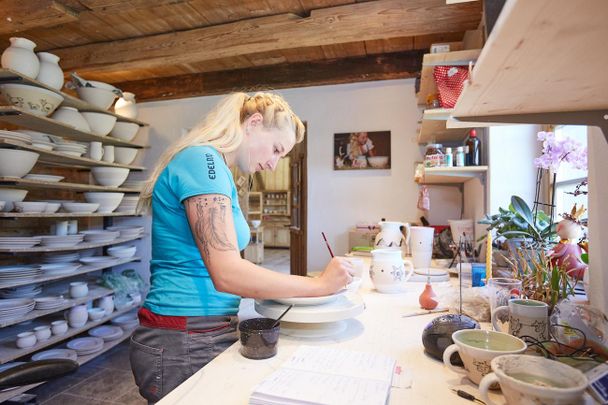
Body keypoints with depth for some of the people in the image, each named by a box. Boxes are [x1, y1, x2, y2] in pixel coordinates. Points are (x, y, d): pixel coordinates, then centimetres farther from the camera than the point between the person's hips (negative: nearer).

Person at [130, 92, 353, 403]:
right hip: (185, 344, -9)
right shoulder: (203, 159, -17)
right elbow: (227, 274, -26)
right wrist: (319, 284, -16)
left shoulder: (217, 169, 12)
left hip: (212, 334, 9)